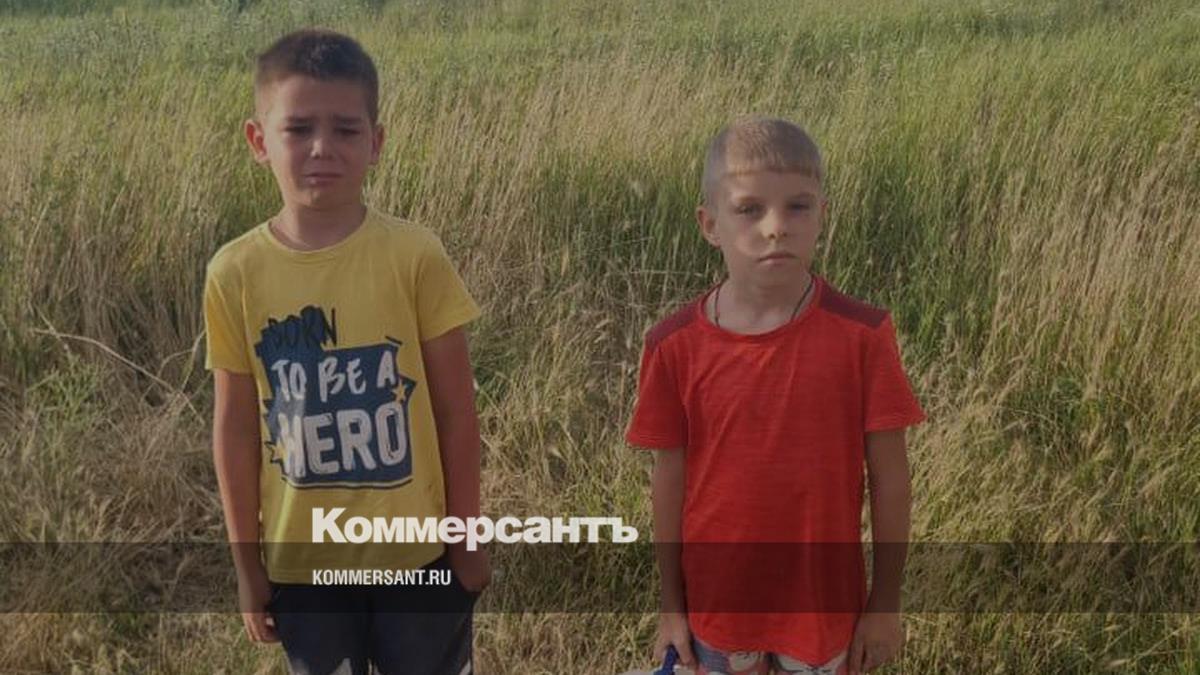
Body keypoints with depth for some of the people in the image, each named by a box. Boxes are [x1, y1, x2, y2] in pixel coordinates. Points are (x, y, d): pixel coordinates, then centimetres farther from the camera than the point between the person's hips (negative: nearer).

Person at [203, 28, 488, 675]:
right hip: (300, 558, 2)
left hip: (416, 549, -1)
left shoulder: (414, 255, -14)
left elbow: (455, 409, -6)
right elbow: (235, 427, -1)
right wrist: (246, 560, 4)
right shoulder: (235, 274, -10)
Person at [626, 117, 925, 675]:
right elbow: (669, 480, -3)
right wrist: (671, 604, 3)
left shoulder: (861, 335, -16)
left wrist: (885, 601, -3)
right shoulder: (675, 345, -12)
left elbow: (888, 476, -8)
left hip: (823, 597, -1)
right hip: (718, 599, 1)